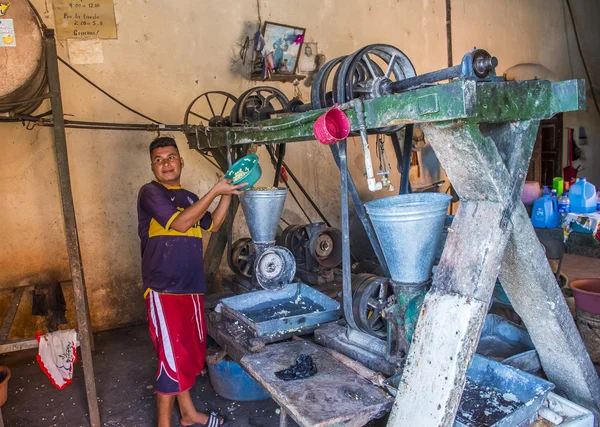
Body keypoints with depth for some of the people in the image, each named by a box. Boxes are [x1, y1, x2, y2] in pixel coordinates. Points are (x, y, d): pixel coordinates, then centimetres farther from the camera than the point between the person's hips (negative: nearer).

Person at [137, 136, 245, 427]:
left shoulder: (189, 198, 14)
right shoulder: (151, 193, -9)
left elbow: (213, 225, 18)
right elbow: (181, 223, -21)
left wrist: (228, 194, 6)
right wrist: (215, 191, -18)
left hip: (191, 287, 8)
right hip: (163, 290, -7)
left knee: (192, 353, 17)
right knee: (172, 358, -2)